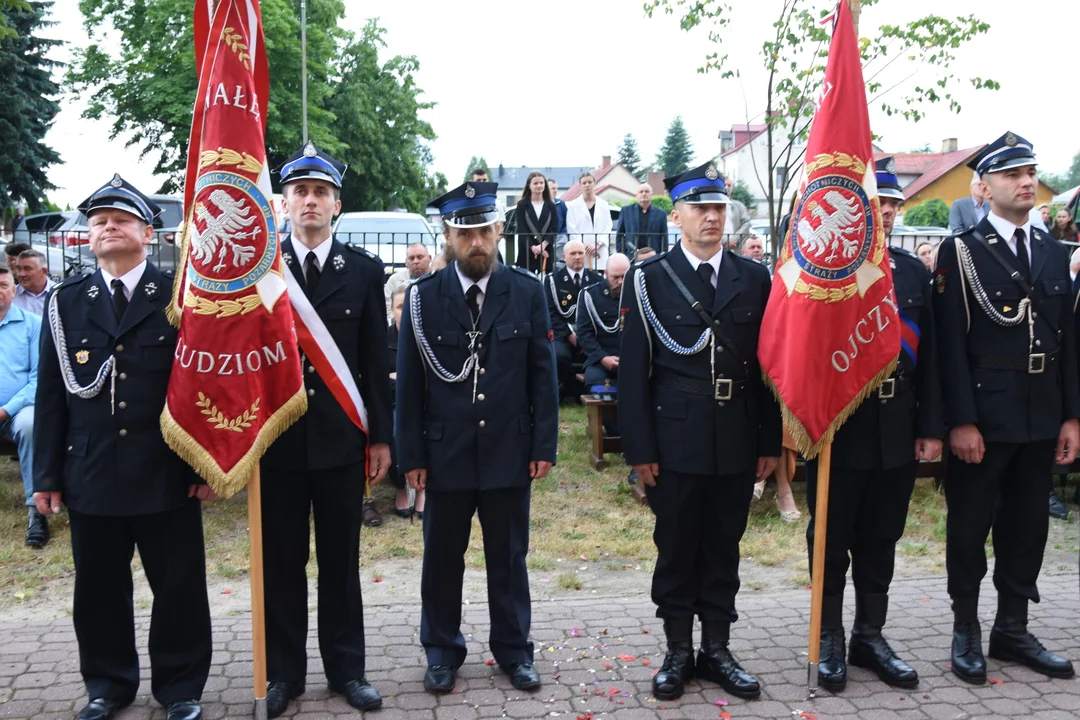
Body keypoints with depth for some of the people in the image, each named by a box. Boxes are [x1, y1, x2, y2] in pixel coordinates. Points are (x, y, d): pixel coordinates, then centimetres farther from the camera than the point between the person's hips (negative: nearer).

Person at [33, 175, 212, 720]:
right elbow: (51, 395, 7)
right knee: (99, 589, 14)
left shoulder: (180, 297, 0)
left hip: (167, 475, -2)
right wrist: (47, 475, 4)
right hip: (90, 475, 3)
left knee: (179, 588, 7)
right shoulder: (65, 302, 7)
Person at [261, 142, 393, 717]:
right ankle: (285, 672, 26)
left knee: (340, 560, 11)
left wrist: (379, 436, 1)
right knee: (281, 563, 11)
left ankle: (346, 669, 25)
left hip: (341, 437, 0)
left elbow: (375, 360, 2)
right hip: (275, 437, 0)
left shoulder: (363, 269, 2)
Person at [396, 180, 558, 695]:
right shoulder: (423, 297, -2)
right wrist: (411, 454, -3)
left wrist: (544, 445, -3)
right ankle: (442, 651, 30)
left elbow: (543, 375, 1)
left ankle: (513, 650, 29)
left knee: (508, 557, 13)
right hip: (446, 453, 0)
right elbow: (409, 383, -1)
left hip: (509, 452, 0)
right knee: (442, 557, 12)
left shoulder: (527, 292, -1)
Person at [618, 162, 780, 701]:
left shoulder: (754, 279, 6)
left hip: (737, 443, 2)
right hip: (675, 441, -2)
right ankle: (678, 653, 24)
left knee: (723, 551, 13)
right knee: (676, 551, 9)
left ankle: (717, 650, 28)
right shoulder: (650, 278, -2)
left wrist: (770, 440, 3)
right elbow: (633, 369, -4)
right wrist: (640, 448, -8)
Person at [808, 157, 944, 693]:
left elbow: (927, 356, 7)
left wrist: (930, 427, 3)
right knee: (831, 541, 8)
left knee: (881, 540, 14)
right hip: (836, 429, -4)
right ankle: (830, 639, 24)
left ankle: (870, 636, 30)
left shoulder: (914, 271, 8)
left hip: (897, 432, 5)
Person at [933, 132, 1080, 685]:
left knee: (1027, 526, 13)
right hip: (983, 416, -5)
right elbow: (950, 344, -11)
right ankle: (966, 631, 19)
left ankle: (1012, 629, 27)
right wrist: (961, 421, -16)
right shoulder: (961, 251, -5)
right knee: (970, 528, 5)